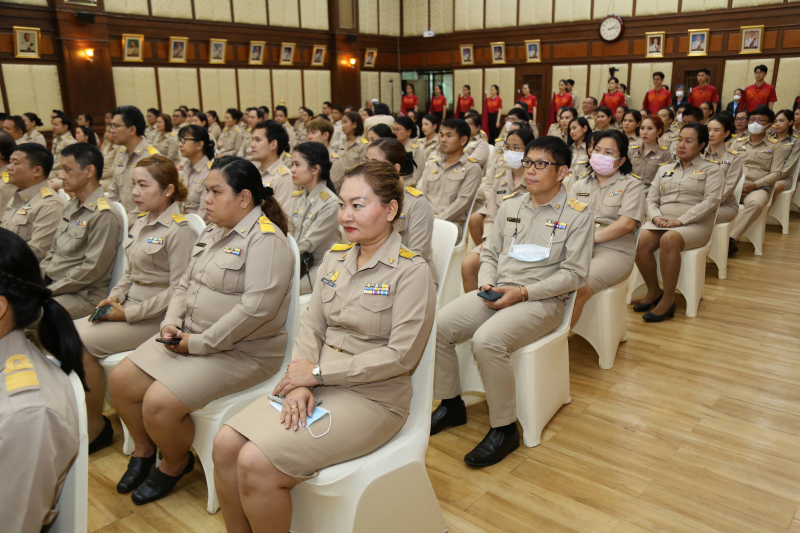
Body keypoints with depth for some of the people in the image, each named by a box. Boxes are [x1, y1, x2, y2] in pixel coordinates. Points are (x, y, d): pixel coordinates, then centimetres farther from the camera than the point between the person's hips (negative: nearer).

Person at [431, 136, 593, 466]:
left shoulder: (578, 216, -1)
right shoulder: (510, 206, 15)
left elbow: (574, 273, -7)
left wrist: (523, 292, -16)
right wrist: (486, 284, -3)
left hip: (543, 301, -6)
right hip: (496, 292, 6)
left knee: (487, 340, -33)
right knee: (436, 326, -14)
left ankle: (505, 429, -14)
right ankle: (451, 404, 6)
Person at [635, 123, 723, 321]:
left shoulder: (711, 170, 10)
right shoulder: (664, 170, 24)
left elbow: (711, 201, -5)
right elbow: (651, 199, 16)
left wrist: (680, 220, -17)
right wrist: (656, 217, -8)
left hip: (694, 223, -4)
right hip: (661, 221, 4)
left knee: (669, 239, -38)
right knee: (640, 241, -29)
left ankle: (668, 299, -27)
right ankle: (653, 291, -9)